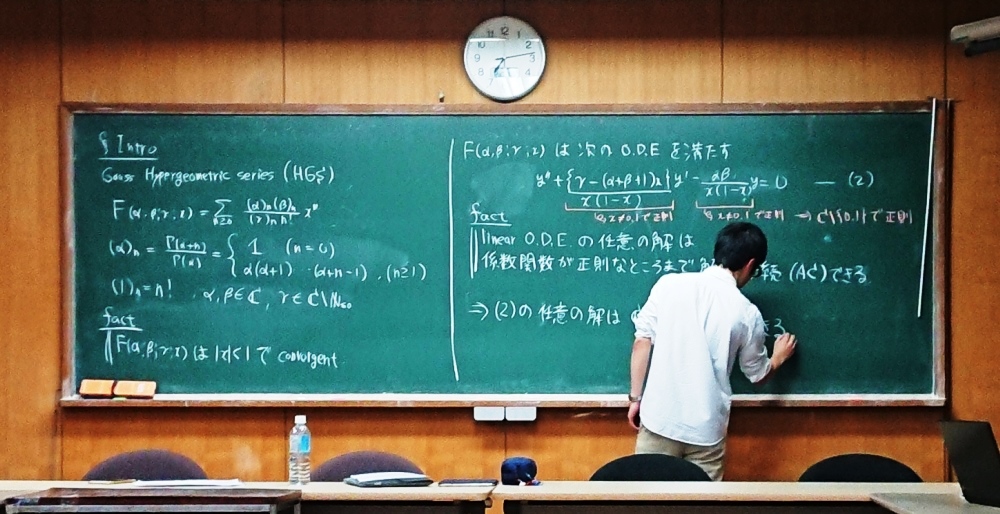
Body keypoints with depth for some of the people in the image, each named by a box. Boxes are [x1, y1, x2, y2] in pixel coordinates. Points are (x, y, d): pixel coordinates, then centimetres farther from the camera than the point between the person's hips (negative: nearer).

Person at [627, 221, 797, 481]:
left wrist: (636, 397, 8)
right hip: (706, 429, 0)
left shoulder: (669, 284, -1)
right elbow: (758, 375, 14)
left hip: (660, 419, 1)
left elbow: (643, 341, -1)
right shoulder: (747, 313, 0)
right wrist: (779, 357, 36)